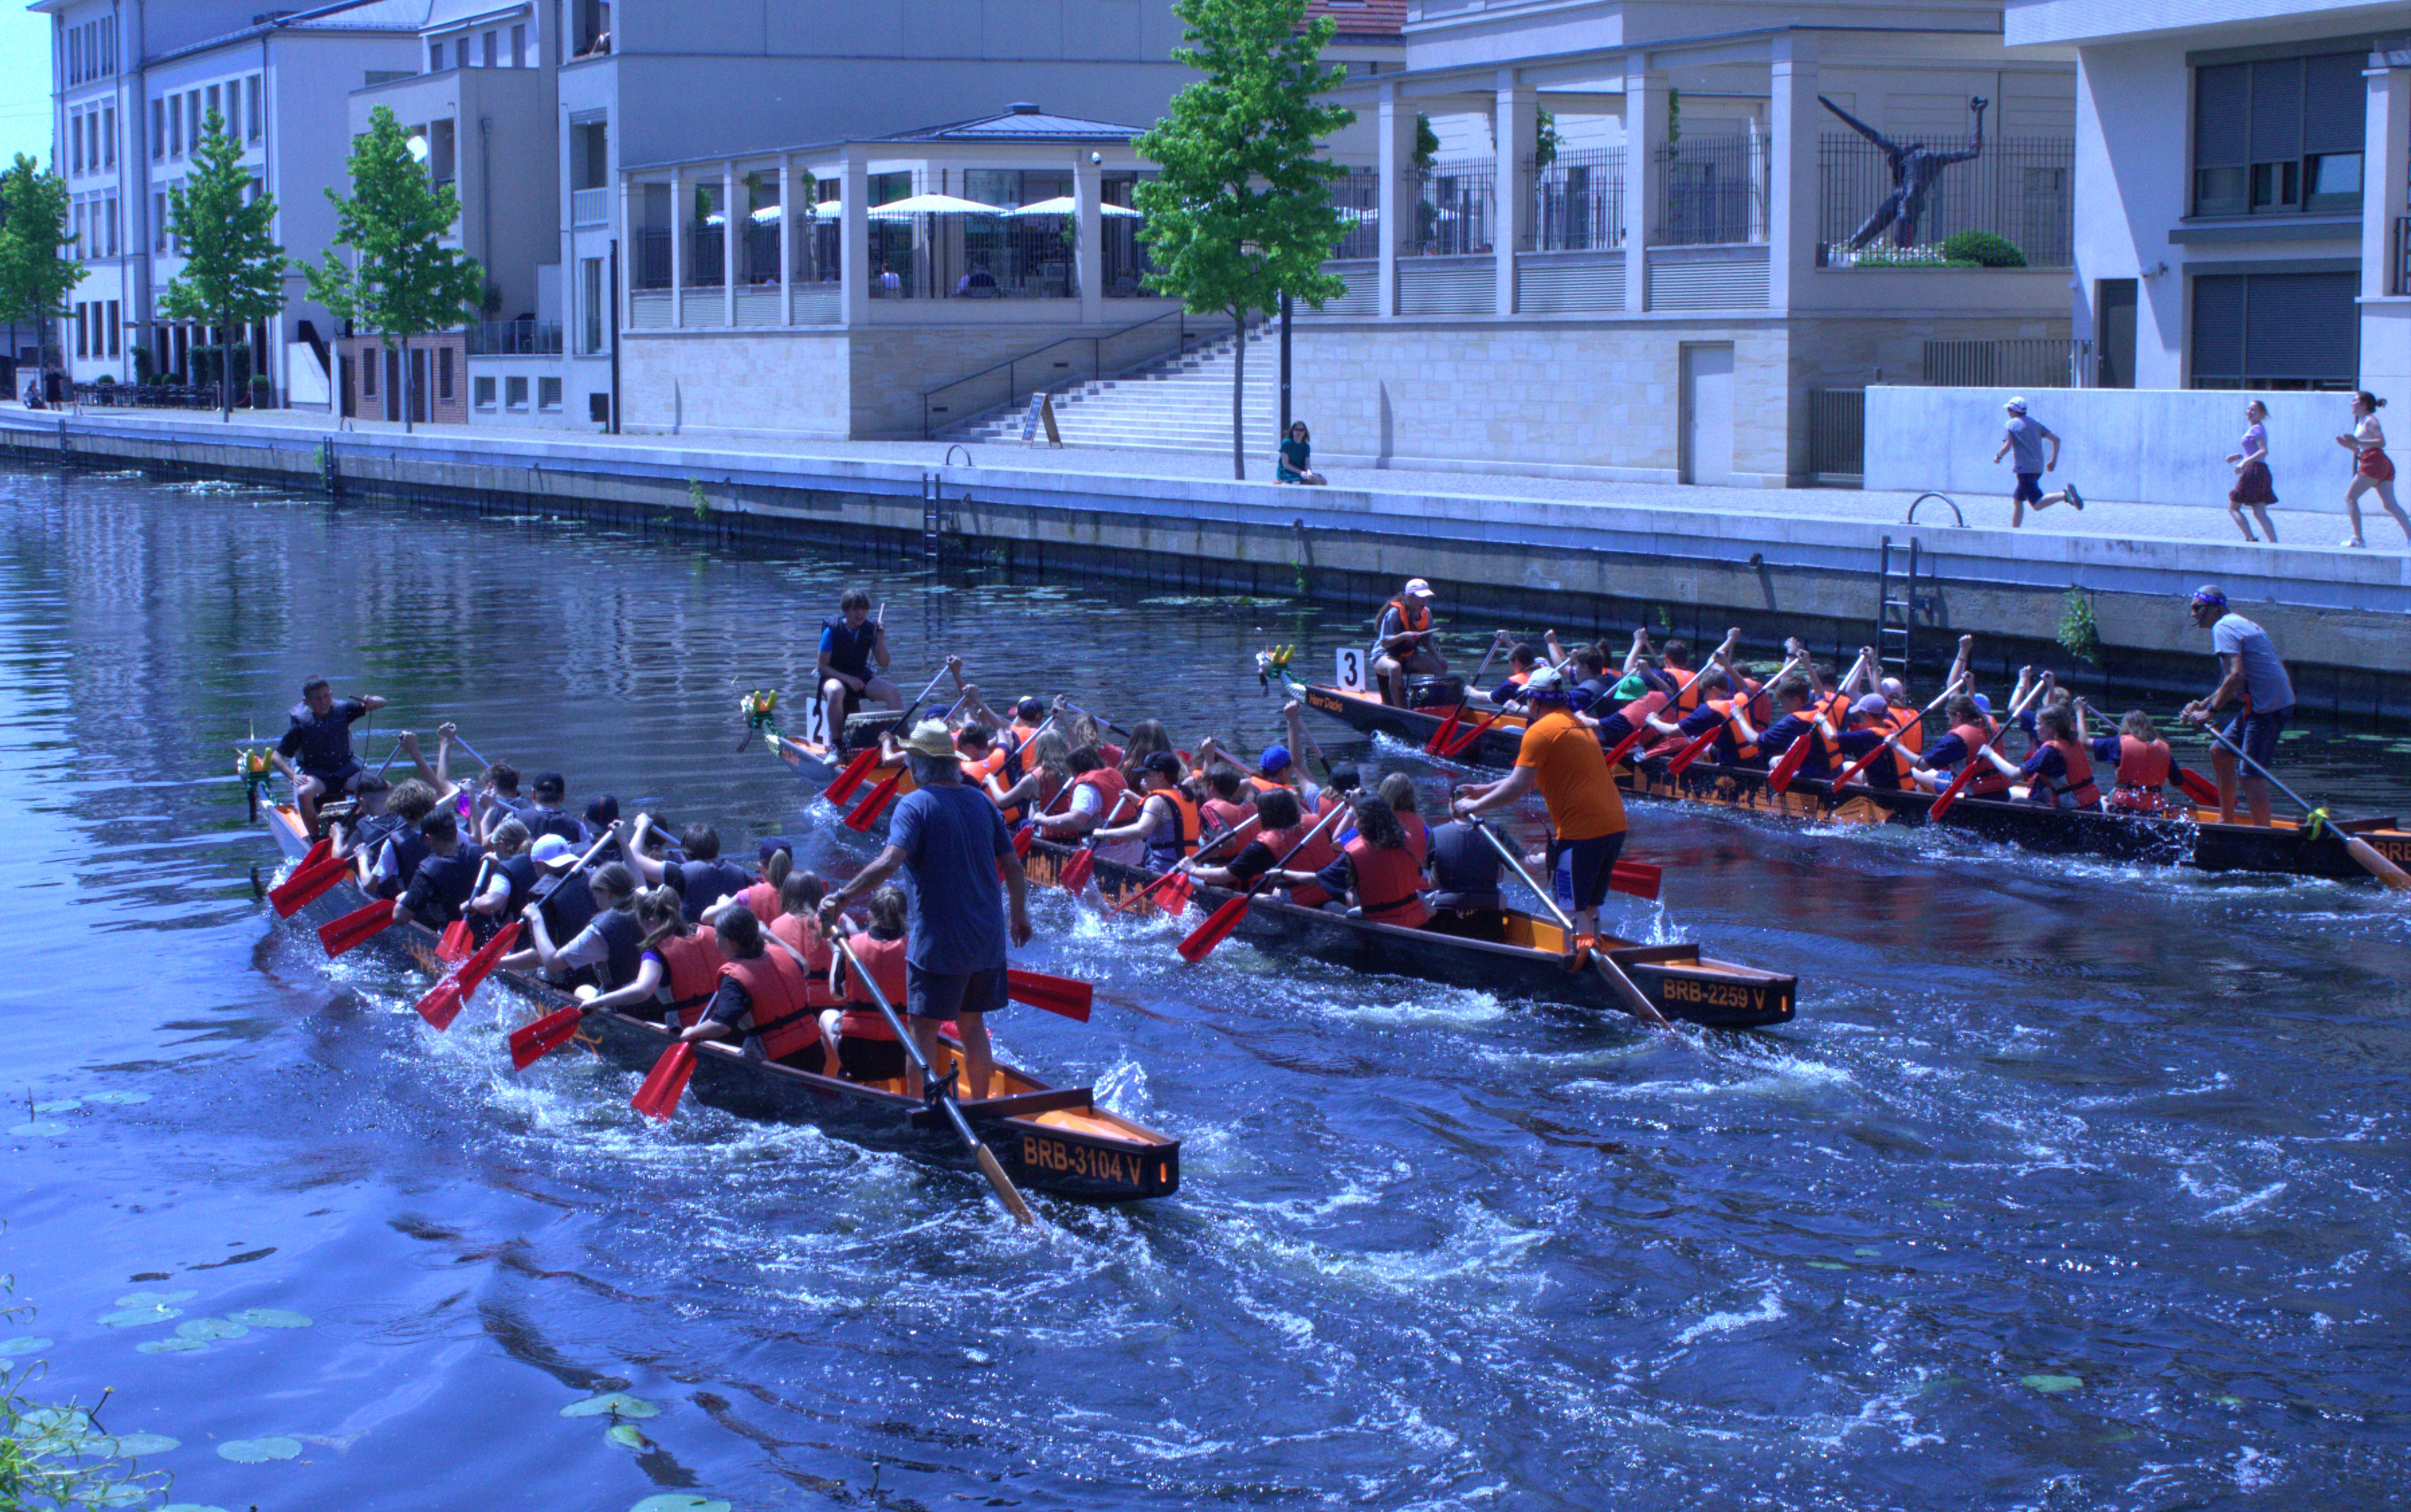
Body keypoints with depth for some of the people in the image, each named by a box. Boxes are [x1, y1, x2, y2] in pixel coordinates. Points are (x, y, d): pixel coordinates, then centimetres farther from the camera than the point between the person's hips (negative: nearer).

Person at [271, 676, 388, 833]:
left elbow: (382, 703, -4)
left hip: (345, 768, 2)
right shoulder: (301, 723, -9)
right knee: (304, 793, -37)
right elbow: (276, 756, -6)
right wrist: (293, 776, -23)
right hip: (314, 772, -2)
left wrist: (371, 702, -29)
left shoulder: (342, 710, -4)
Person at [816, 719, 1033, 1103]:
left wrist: (841, 896, -30)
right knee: (972, 1024, 18)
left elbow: (890, 862, -28)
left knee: (924, 1029, 1)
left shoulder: (915, 805, -12)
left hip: (938, 942, -6)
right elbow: (1013, 866, 10)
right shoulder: (980, 801, 6)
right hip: (987, 938, 6)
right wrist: (1019, 915, 24)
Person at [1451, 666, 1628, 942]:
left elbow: (1518, 787, -15)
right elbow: (1531, 779, 26)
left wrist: (1475, 806, -3)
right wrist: (1479, 791, 25)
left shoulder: (1541, 731, -8)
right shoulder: (1577, 725, 22)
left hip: (1582, 830, -9)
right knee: (1590, 906, 17)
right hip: (1615, 824, 9)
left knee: (1574, 908, -4)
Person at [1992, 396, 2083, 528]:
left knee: (2038, 504, -13)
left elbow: (2007, 446, -13)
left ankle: (2064, 495, -34)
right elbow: (2056, 439, 12)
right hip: (2038, 468, 8)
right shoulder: (2035, 423, 17)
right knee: (2017, 499, 18)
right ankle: (2014, 531, 16)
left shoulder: (2011, 424, -1)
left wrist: (1998, 456, 7)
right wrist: (2054, 461, 19)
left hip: (2024, 469, -8)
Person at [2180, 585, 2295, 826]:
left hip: (2266, 707, -11)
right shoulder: (2241, 623, 20)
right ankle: (2227, 820, 26)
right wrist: (2204, 704, 18)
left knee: (2251, 774, -9)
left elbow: (2236, 675, -24)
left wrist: (2210, 711, -20)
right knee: (2220, 752, 19)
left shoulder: (2223, 628, -11)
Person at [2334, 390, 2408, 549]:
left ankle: (2358, 539, -7)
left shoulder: (2369, 421, -3)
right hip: (2384, 465, 9)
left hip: (2374, 463, -9)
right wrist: (2348, 445, 13)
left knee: (2350, 497, -3)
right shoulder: (2361, 423, 25)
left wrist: (2358, 442, -19)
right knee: (2390, 504, -3)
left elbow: (2382, 442, -16)